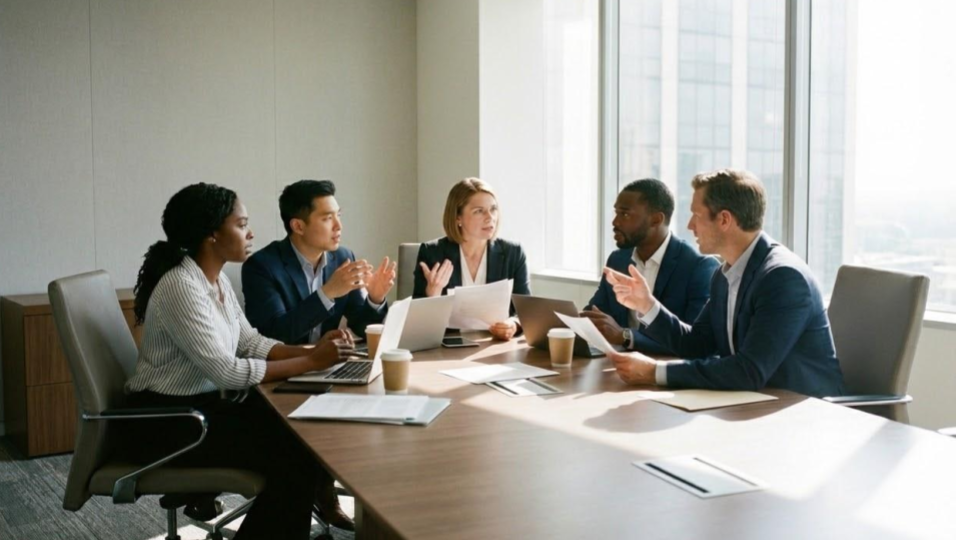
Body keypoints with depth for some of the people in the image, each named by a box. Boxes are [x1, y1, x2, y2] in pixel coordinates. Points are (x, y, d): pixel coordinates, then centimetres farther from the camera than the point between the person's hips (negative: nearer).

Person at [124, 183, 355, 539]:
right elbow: (226, 371, -27)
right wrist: (310, 362, -23)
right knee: (294, 459, -16)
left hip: (204, 406, 9)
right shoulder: (180, 286, -23)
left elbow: (250, 342, 6)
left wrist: (312, 350, -9)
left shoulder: (217, 279, 6)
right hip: (165, 422, -9)